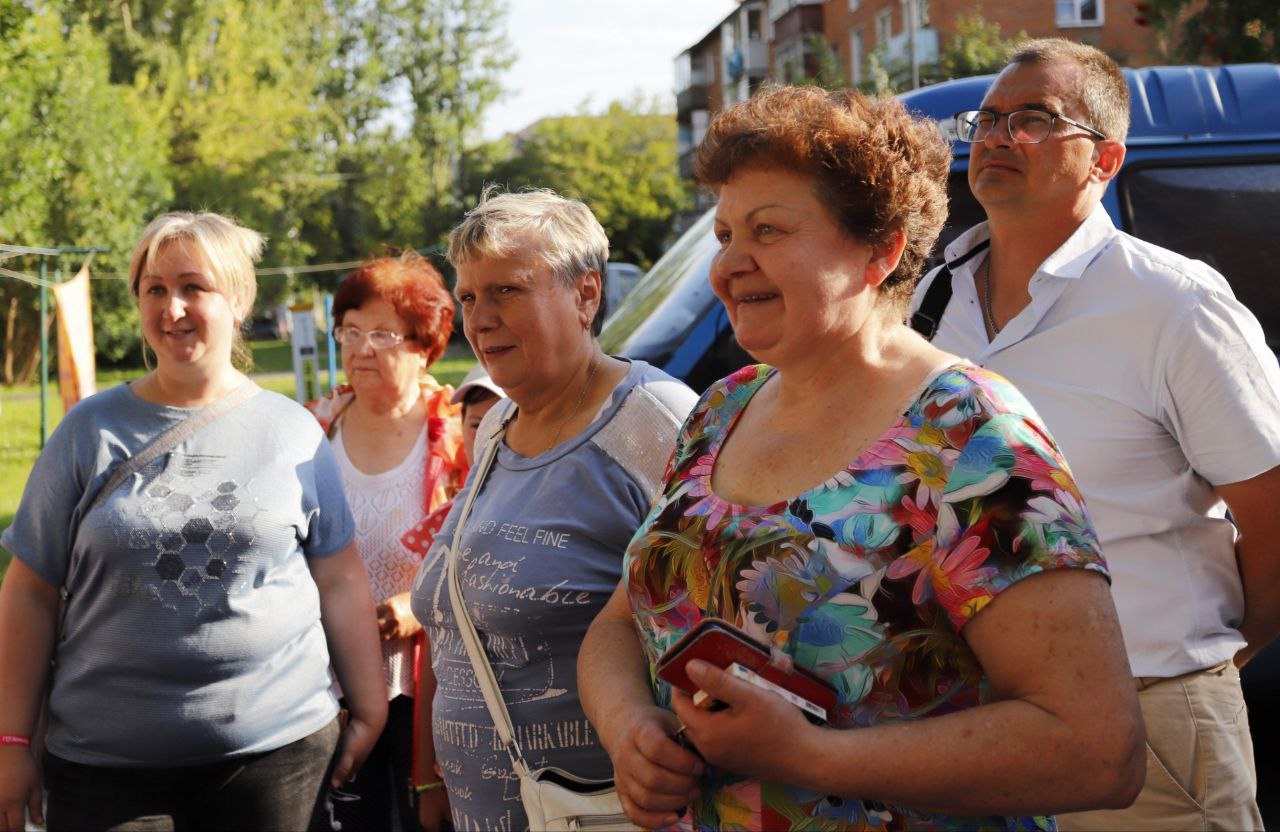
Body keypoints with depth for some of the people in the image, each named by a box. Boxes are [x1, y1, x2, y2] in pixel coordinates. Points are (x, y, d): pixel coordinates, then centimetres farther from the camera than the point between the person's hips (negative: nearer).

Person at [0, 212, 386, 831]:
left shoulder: (293, 432, 2)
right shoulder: (91, 431, 1)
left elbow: (340, 582, 6)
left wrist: (369, 711, 6)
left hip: (277, 743, 0)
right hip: (107, 758, 0)